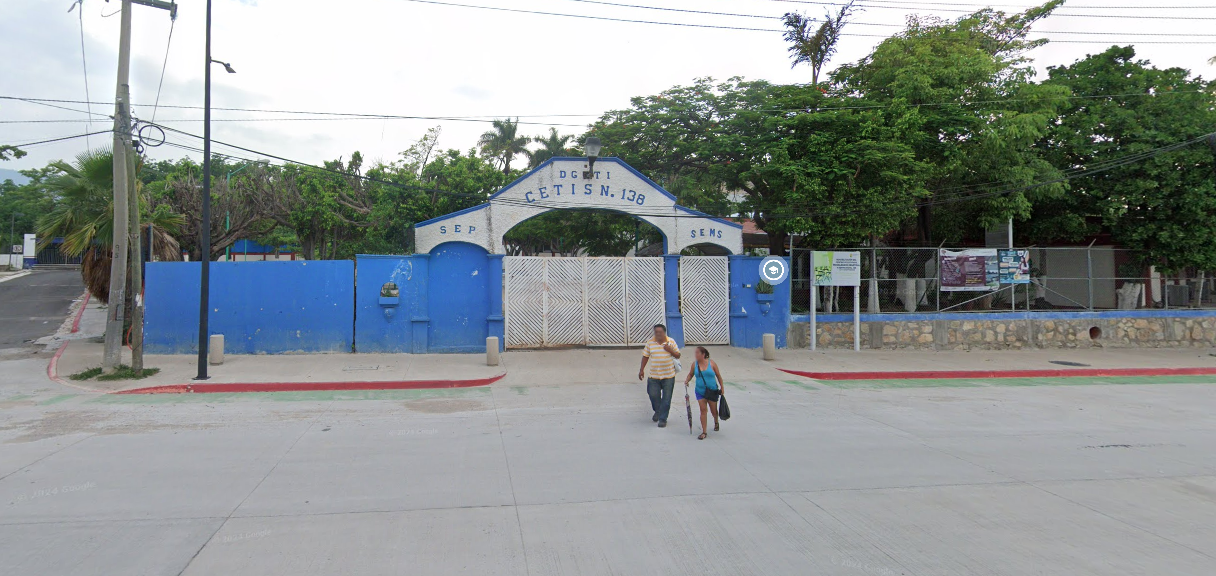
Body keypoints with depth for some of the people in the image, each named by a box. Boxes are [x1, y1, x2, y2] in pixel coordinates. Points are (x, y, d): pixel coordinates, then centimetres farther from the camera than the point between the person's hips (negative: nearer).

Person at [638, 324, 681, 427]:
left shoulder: (671, 342, -2)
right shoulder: (650, 342, 0)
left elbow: (678, 355, 2)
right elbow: (645, 356, 7)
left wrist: (670, 350, -16)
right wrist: (641, 370, 3)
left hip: (668, 376, -1)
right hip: (654, 376, 1)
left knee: (666, 398, 2)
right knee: (653, 395, 1)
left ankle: (663, 419, 14)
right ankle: (657, 411, 32)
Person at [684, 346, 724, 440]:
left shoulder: (711, 363, -8)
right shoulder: (694, 364, -3)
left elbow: (718, 376, 1)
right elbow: (690, 374, 9)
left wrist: (722, 387, 4)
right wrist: (686, 380, -11)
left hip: (712, 391, -1)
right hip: (700, 392, 1)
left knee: (713, 410, 12)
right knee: (703, 410, -5)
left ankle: (716, 422, 46)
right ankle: (704, 432, 1)